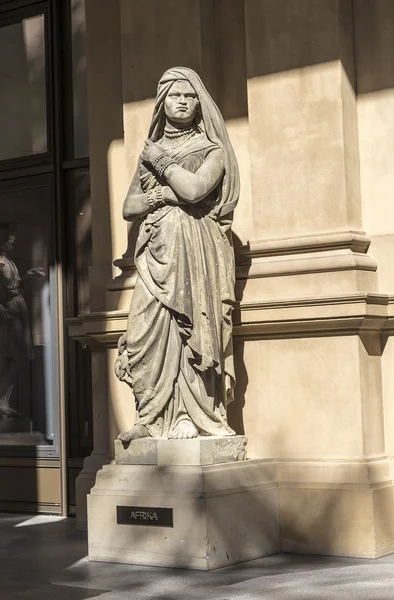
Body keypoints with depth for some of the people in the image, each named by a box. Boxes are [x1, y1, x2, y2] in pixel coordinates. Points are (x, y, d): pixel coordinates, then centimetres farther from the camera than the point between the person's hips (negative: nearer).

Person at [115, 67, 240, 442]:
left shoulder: (212, 150, 7)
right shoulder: (149, 152, 21)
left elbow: (194, 189, -13)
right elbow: (128, 207, 16)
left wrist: (162, 161, 0)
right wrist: (161, 195, -3)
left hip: (196, 254, -3)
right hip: (156, 253, 4)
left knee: (191, 331, -11)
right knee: (149, 333, -9)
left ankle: (190, 418, -10)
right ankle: (153, 418, -7)